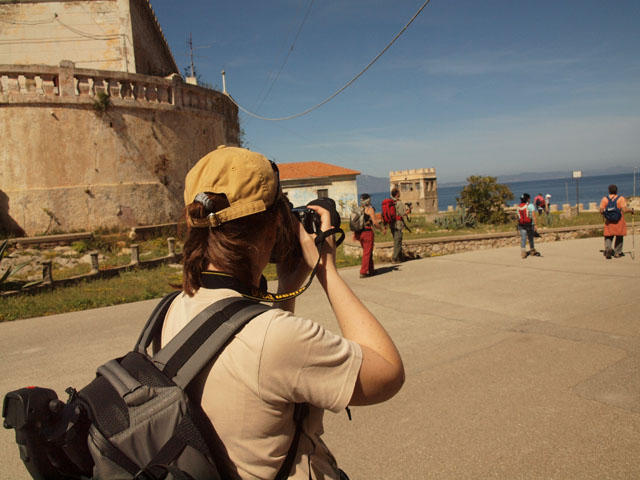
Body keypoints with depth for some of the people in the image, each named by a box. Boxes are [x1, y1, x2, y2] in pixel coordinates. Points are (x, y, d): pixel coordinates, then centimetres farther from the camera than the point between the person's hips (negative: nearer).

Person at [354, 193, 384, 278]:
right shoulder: (370, 209, -7)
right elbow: (375, 222, -12)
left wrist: (354, 233, 17)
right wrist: (382, 229, 1)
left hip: (359, 233, 7)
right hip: (367, 232, -7)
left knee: (367, 252, 19)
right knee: (367, 253, -1)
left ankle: (371, 270, 26)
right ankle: (363, 272, -4)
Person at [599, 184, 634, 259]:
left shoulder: (604, 199, -3)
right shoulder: (621, 198, -8)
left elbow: (601, 211, -5)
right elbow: (625, 210, -16)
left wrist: (604, 214, 16)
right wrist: (631, 210, 3)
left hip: (609, 221, 1)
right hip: (619, 221, -1)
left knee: (608, 236, 10)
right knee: (619, 236, 14)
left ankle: (608, 248, -16)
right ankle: (617, 253, 17)